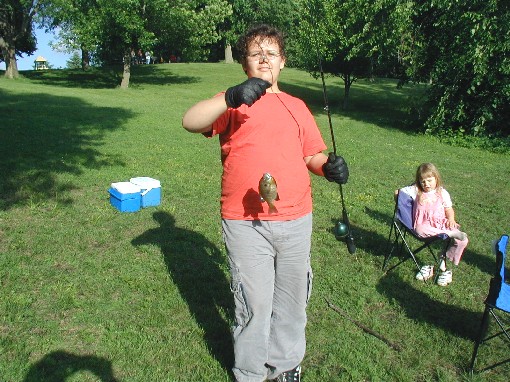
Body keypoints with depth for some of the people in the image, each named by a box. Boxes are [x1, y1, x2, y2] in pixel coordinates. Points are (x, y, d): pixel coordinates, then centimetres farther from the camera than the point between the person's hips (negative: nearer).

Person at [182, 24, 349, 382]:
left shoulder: (296, 106, 16)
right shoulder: (233, 103, 4)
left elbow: (313, 155, 16)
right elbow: (190, 121, -13)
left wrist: (329, 164, -6)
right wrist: (231, 98, -28)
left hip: (296, 220, 4)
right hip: (246, 222, -4)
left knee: (292, 300, 15)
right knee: (254, 304, 3)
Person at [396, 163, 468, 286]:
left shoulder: (442, 193, 7)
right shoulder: (415, 191, 2)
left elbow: (449, 209, 12)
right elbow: (397, 192, 8)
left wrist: (451, 219, -8)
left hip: (441, 224, 2)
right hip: (424, 224, -2)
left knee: (462, 240, -16)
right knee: (420, 230, -40)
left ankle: (443, 263, 1)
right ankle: (451, 233, -32)